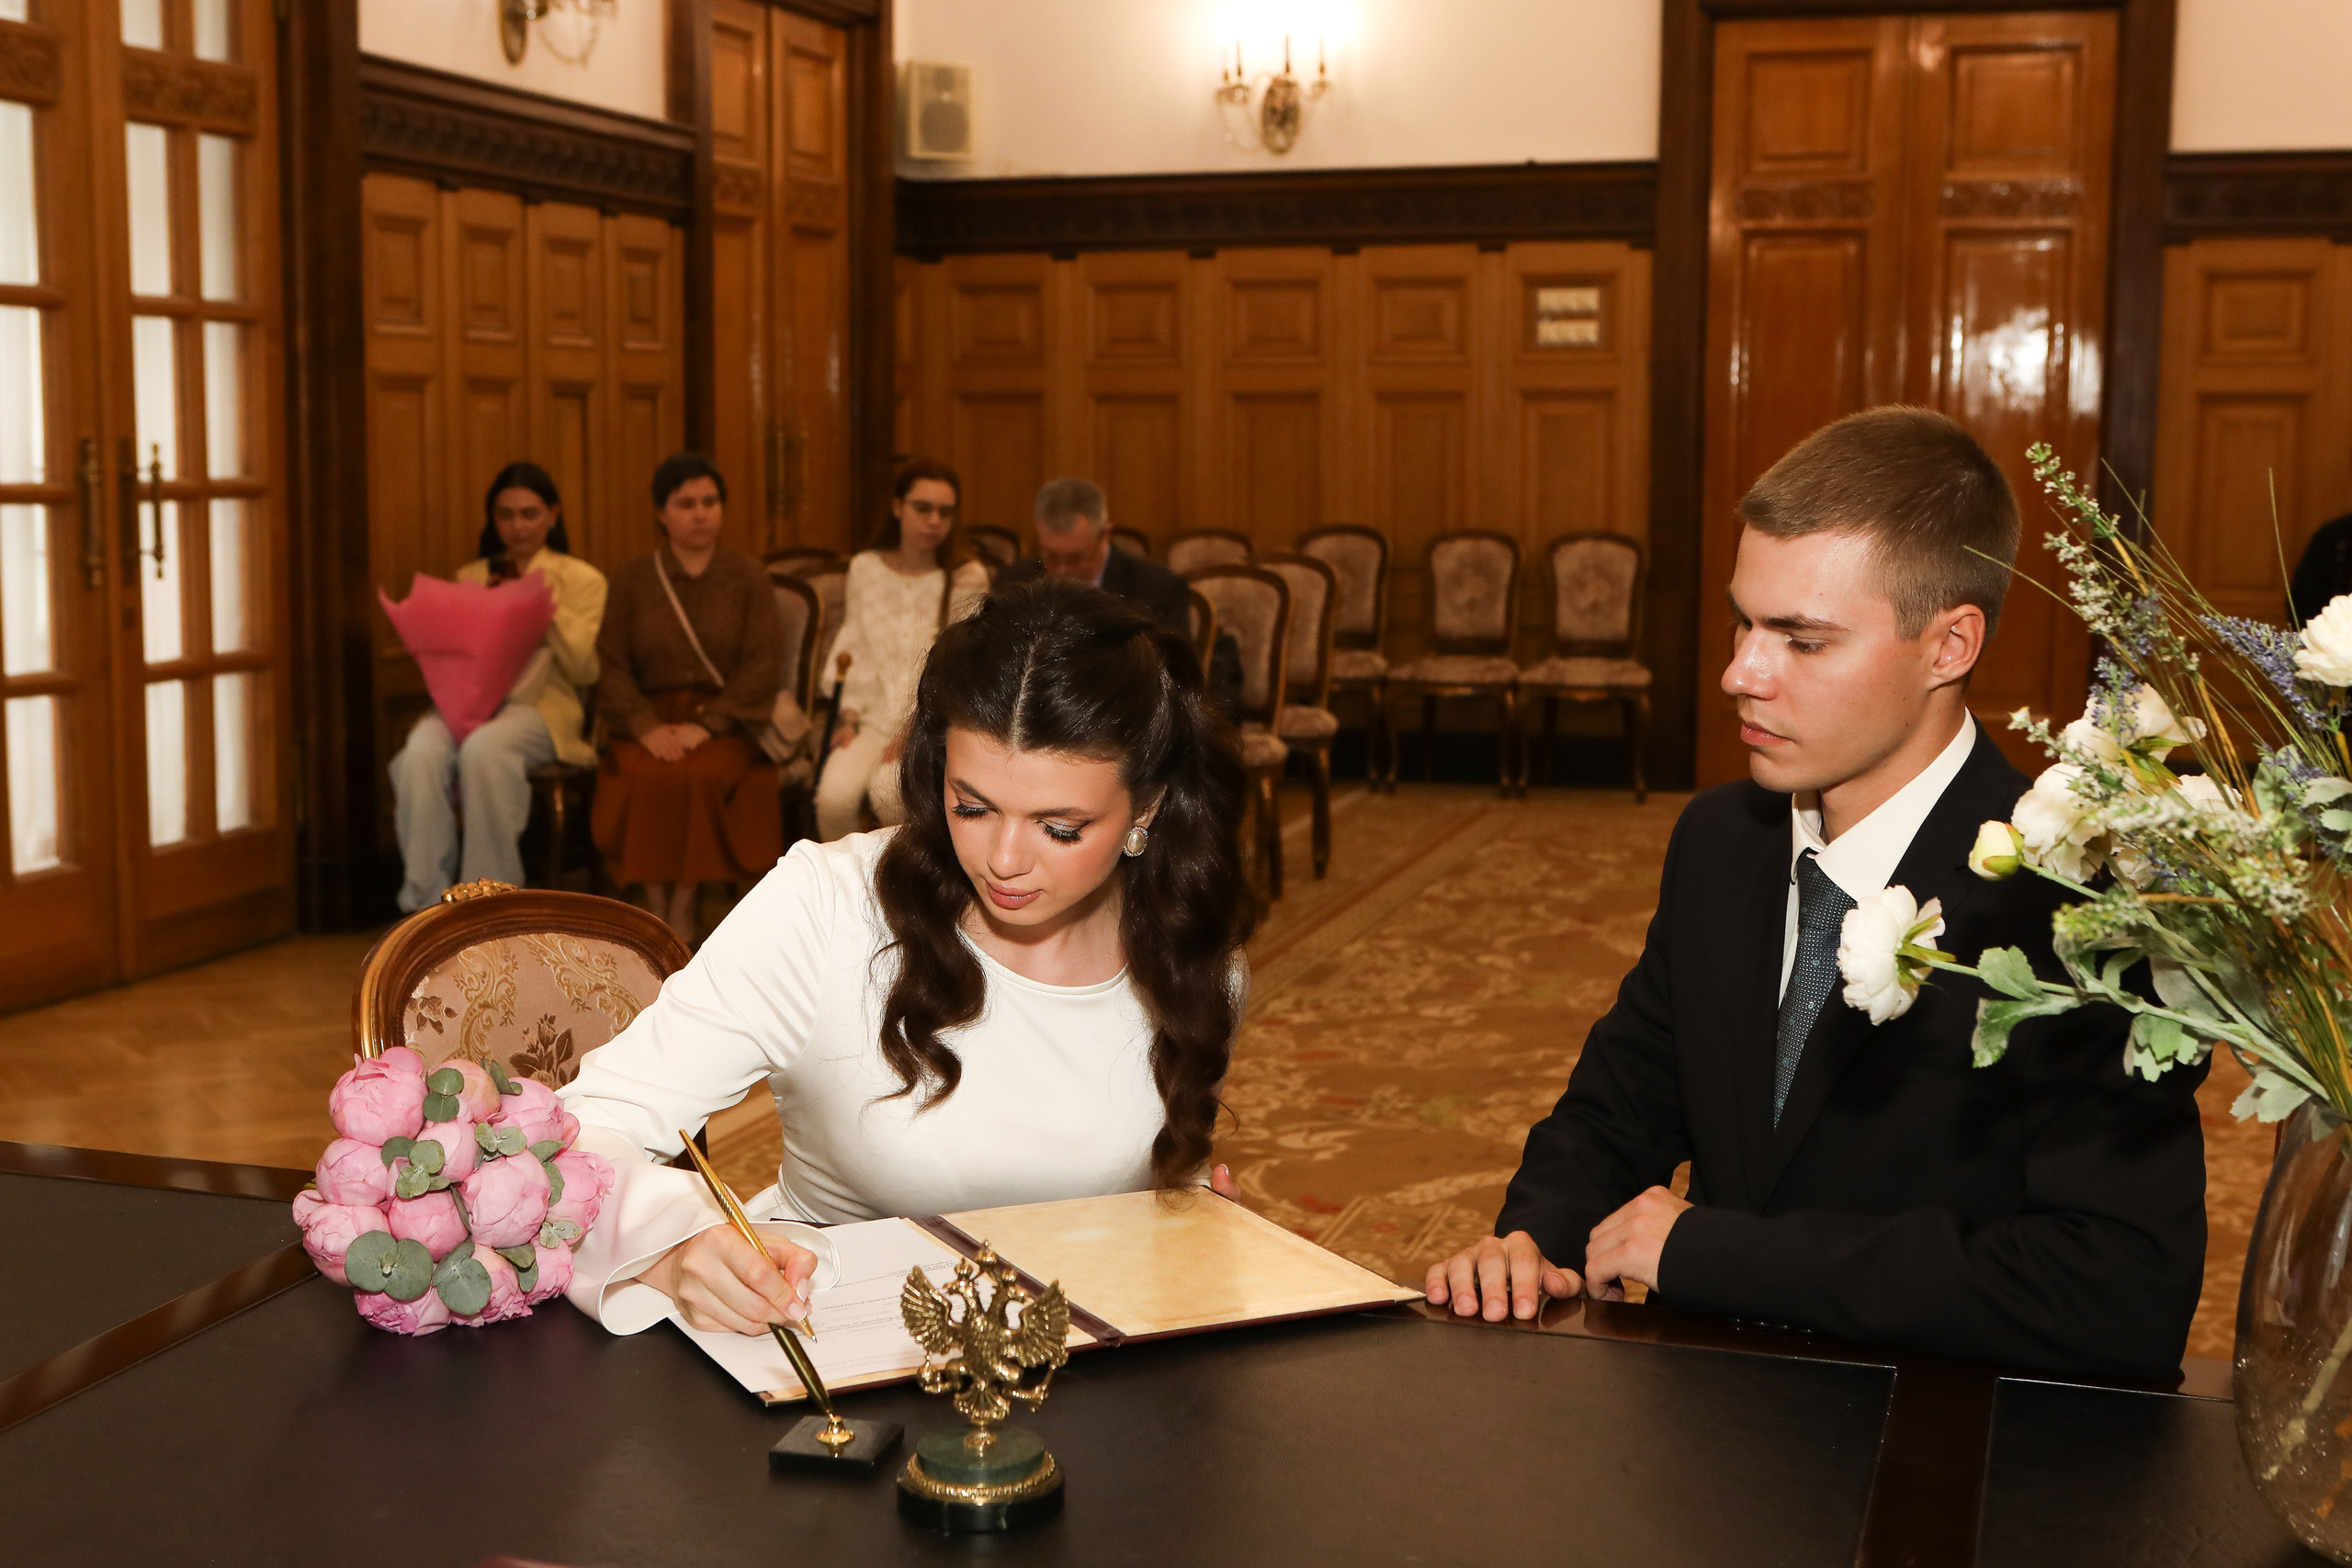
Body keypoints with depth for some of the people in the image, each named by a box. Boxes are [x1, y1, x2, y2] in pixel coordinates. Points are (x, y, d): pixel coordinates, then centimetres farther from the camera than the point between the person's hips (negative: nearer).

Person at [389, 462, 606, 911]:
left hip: (541, 705, -3)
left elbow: (584, 670, 3)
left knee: (483, 749, -38)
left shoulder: (581, 580, 14)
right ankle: (424, 901, -31)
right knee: (421, 751, -33)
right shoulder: (470, 578, 24)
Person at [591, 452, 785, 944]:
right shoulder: (633, 582, 13)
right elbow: (612, 667, 4)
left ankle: (683, 908, -20)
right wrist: (647, 726, -15)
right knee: (644, 778, -32)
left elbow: (763, 664, -1)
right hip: (652, 718, 1)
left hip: (724, 722, -1)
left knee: (703, 775, -34)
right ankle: (656, 907, -20)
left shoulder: (748, 577, 10)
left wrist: (707, 724, -14)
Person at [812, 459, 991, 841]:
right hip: (874, 719, 3)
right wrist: (848, 717, -2)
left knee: (887, 790, -31)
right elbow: (854, 651, 11)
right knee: (834, 795, -26)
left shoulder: (968, 577, 0)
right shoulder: (864, 568, 10)